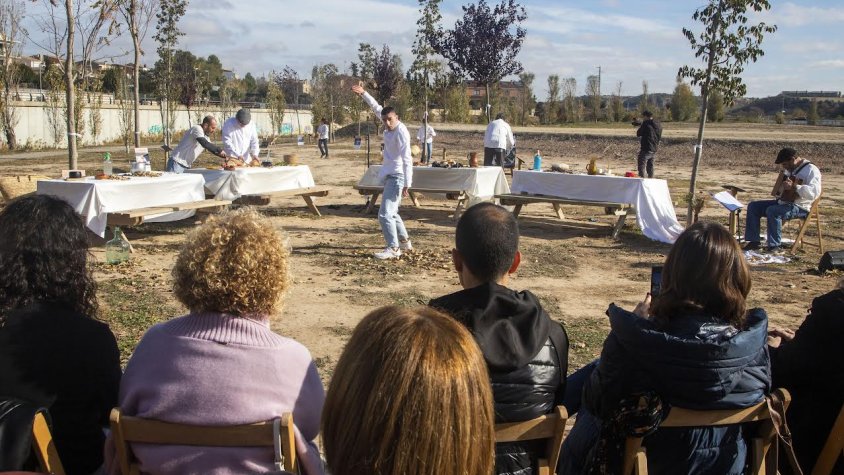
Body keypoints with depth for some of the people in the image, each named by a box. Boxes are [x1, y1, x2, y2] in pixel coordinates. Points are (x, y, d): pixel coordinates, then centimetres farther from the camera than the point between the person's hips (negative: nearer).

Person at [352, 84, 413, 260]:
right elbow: (377, 108, 21)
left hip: (397, 177, -10)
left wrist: (407, 183, -27)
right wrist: (363, 93, 17)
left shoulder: (401, 132, -19)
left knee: (385, 214, -13)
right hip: (389, 176, 10)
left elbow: (407, 159, -24)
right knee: (391, 212, 20)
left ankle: (393, 248, -8)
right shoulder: (390, 127, 4)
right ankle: (405, 242, 32)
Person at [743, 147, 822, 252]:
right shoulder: (790, 168, 13)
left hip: (800, 207, -9)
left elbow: (814, 192, -30)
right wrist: (780, 188, 12)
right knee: (753, 206, -1)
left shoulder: (811, 170, -14)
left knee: (772, 211, -34)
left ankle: (774, 246, -23)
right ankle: (754, 241, -3)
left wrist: (794, 187, -34)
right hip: (783, 202, 9)